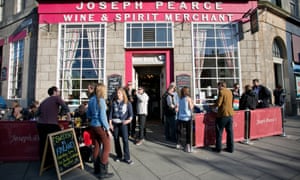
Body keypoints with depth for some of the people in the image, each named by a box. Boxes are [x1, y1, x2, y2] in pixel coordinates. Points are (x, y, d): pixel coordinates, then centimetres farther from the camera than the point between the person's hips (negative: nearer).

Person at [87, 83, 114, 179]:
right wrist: (108, 129, -14)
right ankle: (103, 172, 5)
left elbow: (88, 115, 13)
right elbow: (102, 116, -18)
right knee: (106, 147, 2)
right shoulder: (101, 100, -16)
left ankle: (96, 168, 27)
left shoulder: (91, 100, 7)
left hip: (93, 125, 8)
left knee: (96, 147, 16)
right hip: (100, 126, -8)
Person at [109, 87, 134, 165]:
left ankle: (127, 157, 3)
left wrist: (129, 119, -21)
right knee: (116, 139, 8)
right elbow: (111, 113, 7)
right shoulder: (114, 103, 7)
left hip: (123, 123, -2)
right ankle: (119, 155, 25)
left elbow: (131, 113, -1)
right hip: (115, 123, 3)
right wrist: (110, 123, 1)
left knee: (125, 140, -7)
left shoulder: (127, 103, 1)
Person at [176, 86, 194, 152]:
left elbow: (179, 108, 9)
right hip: (187, 117, -4)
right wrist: (192, 103, 8)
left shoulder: (180, 99, 5)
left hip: (180, 117, 4)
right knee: (188, 132, 3)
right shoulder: (188, 98, -8)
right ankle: (187, 145, 3)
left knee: (179, 131, 13)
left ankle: (178, 144, 21)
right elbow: (191, 108, -8)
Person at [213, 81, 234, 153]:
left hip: (223, 114, -7)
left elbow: (218, 104, -15)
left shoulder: (221, 92, -11)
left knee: (219, 131, 4)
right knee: (230, 131, 12)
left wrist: (213, 105, 4)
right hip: (230, 114, 7)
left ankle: (218, 148, 11)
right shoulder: (230, 91, 11)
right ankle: (230, 148, 19)